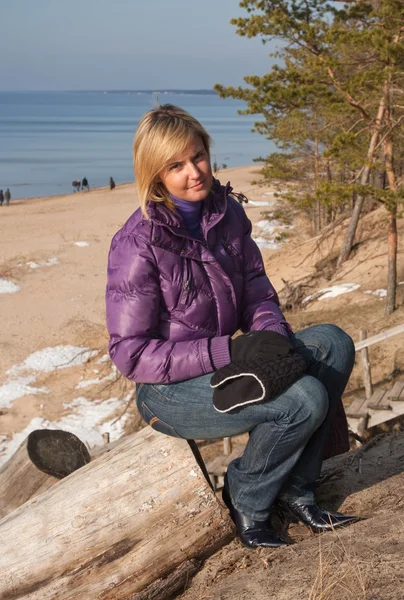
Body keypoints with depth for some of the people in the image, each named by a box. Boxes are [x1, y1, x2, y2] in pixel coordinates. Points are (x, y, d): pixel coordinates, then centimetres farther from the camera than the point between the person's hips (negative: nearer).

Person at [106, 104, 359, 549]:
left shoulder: (227, 213, 1)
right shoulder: (138, 244, -19)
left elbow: (258, 294, 9)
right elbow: (130, 353, -19)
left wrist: (274, 336, -14)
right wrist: (226, 350, -26)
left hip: (224, 363, 7)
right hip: (169, 392, -7)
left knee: (333, 344, -9)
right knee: (305, 400, -25)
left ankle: (294, 492, -2)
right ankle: (247, 502, 2)